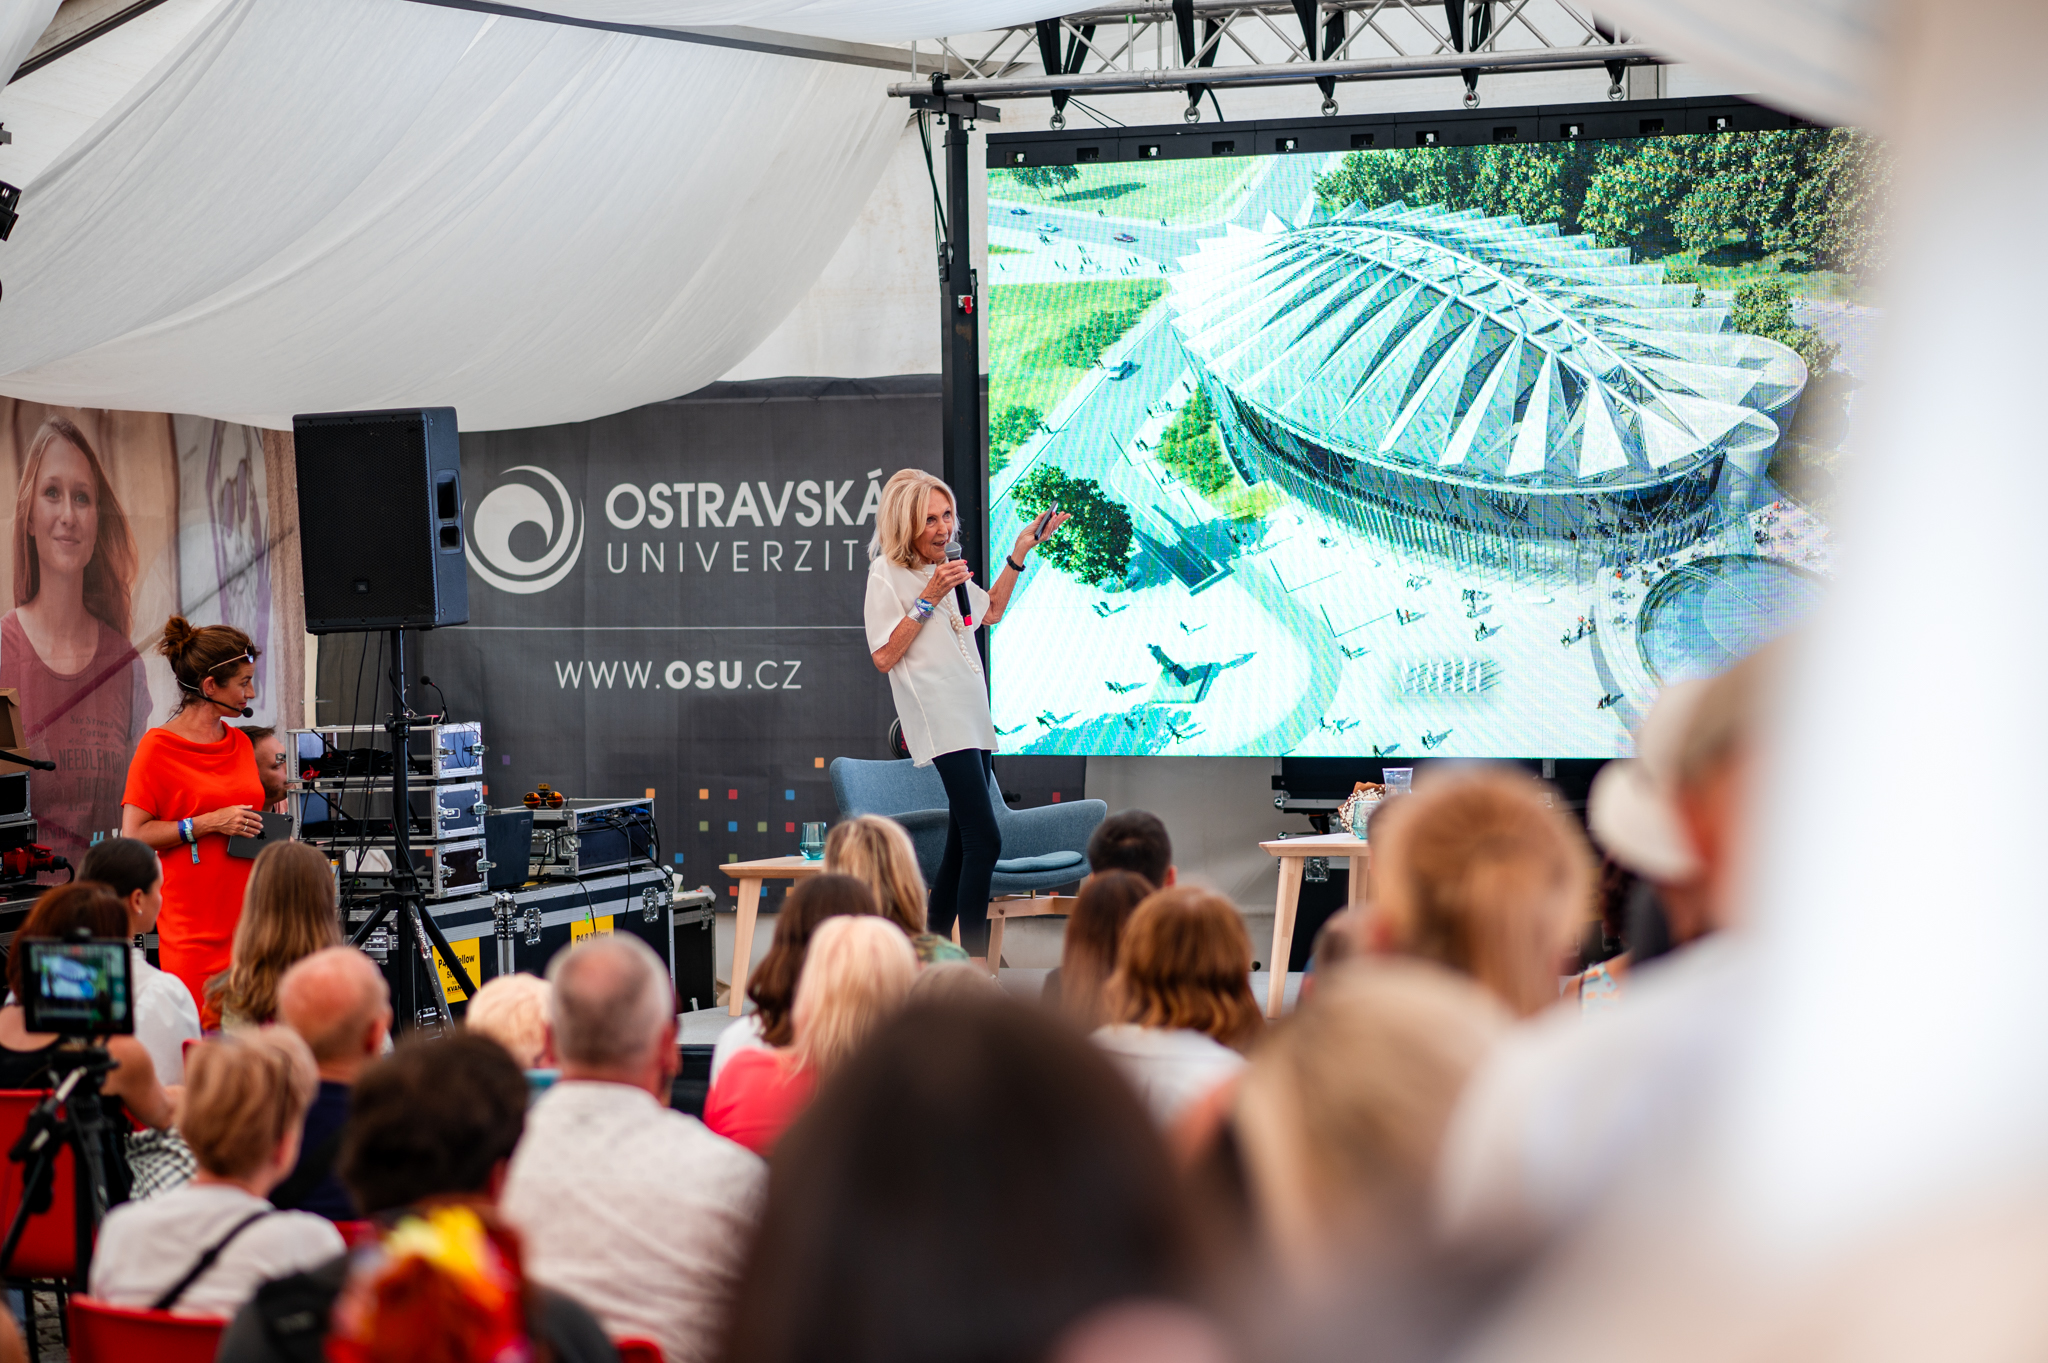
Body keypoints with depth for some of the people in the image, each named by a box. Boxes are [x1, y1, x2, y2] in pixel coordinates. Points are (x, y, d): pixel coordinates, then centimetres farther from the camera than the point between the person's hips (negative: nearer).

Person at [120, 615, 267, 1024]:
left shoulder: (240, 743, 13)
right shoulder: (158, 747, -5)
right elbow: (133, 836, -9)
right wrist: (209, 824, -14)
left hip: (249, 923, 6)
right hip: (194, 930, -6)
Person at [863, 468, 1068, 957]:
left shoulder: (945, 566, 17)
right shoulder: (886, 575, -7)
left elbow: (990, 611, 31)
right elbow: (883, 657, -12)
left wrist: (1019, 553, 23)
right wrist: (928, 600, -16)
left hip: (975, 722, 9)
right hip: (940, 724, -9)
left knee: (962, 845, 8)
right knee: (985, 841, -18)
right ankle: (974, 965, -20)